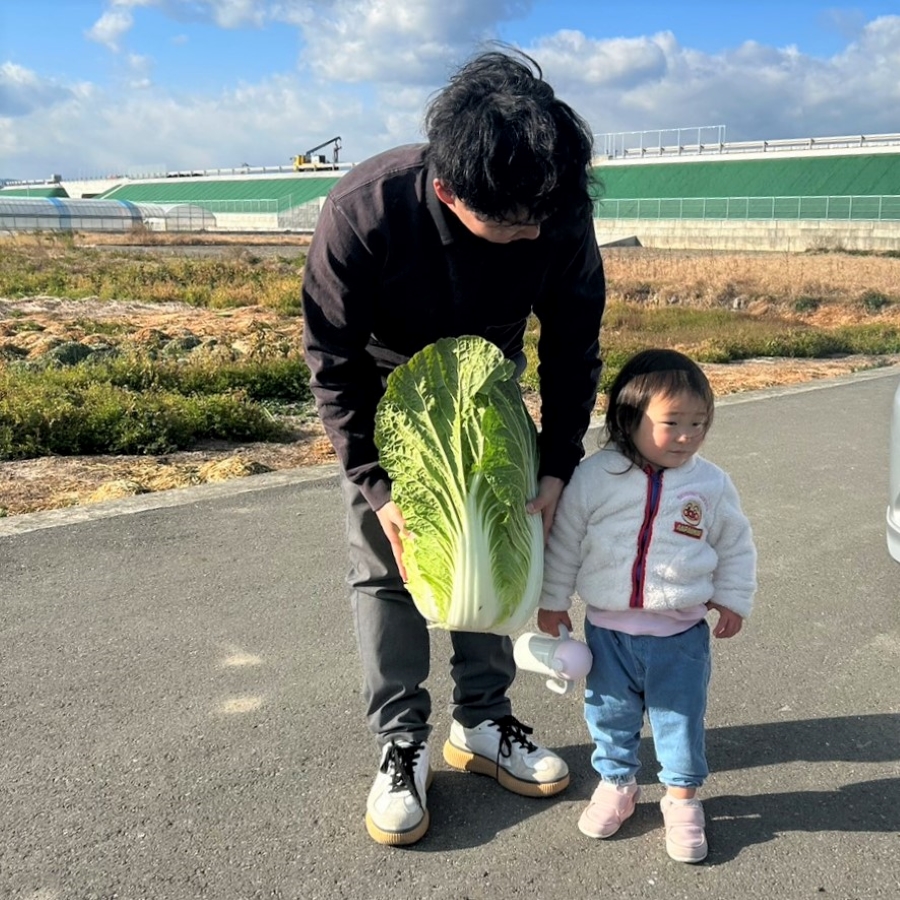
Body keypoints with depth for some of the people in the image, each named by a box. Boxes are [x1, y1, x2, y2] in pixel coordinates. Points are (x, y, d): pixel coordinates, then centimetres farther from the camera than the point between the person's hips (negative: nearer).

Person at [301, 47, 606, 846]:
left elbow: (574, 347, -14)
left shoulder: (560, 216, -30)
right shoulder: (363, 212, -37)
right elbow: (333, 362, -24)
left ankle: (482, 725, 23)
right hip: (386, 399, -2)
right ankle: (402, 744, 13)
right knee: (385, 564, -2)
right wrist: (375, 484, -25)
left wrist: (557, 466, -19)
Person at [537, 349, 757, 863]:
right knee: (610, 714, 16)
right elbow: (565, 541, -1)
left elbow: (736, 546, 8)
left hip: (681, 632, 0)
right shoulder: (596, 476, -10)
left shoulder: (711, 483, -6)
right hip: (608, 628, 0)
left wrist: (734, 599, 6)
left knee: (681, 717, 12)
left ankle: (683, 797, 35)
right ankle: (616, 785, 40)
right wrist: (553, 600, 4)